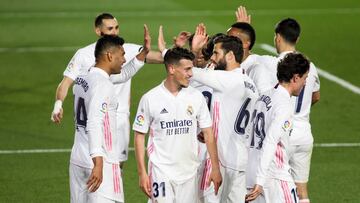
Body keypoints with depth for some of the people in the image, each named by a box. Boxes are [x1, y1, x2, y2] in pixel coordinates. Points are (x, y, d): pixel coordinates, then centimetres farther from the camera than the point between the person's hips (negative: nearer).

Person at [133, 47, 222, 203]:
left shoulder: (196, 97, 2)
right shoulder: (150, 99, -5)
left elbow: (208, 133, 7)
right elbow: (139, 136, 0)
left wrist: (215, 168, 2)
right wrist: (142, 173, -6)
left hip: (189, 172, 3)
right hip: (161, 171, -3)